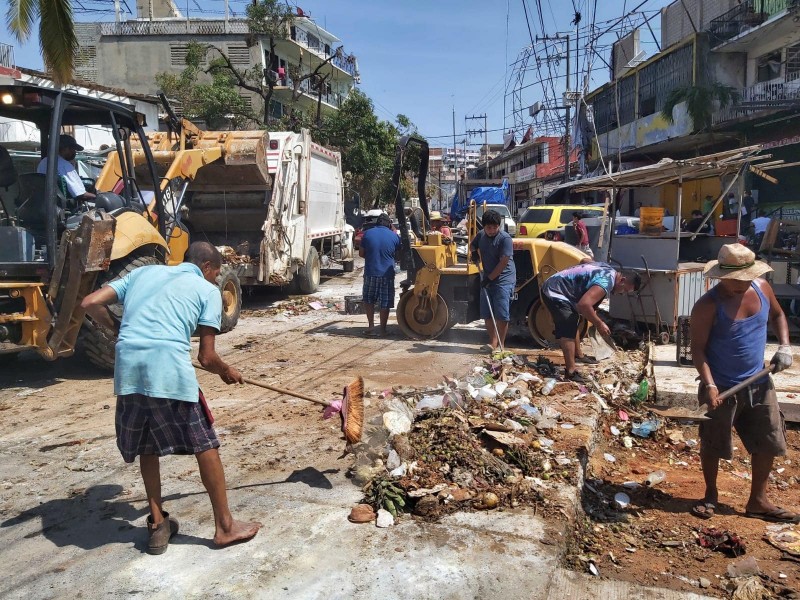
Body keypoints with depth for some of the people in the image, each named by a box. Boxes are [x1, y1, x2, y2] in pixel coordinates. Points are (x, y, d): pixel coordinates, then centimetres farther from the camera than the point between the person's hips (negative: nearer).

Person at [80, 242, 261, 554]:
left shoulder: (144, 271, 25)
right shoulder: (208, 290, 13)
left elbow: (90, 303, 18)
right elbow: (206, 358, 8)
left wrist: (116, 330, 34)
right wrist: (227, 372, 28)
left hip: (127, 368, 5)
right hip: (170, 368, -5)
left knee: (147, 447, 23)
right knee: (205, 446, 10)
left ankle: (158, 525, 31)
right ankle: (225, 527, 20)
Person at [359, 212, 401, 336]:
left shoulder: (368, 233, -2)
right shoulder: (394, 236, -3)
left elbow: (361, 253, 3)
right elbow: (397, 255, 7)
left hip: (370, 273, 0)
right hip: (387, 274, 0)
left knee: (368, 300, 17)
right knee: (385, 303, 8)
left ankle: (371, 326, 11)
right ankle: (382, 329, 11)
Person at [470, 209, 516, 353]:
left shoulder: (505, 238, -16)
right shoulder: (481, 235, 6)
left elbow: (504, 262, -20)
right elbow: (473, 245, 27)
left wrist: (490, 277, -19)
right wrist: (474, 252, 4)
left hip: (503, 280, -7)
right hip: (487, 279, 7)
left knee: (502, 314, -7)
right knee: (487, 314, 7)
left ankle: (501, 344, 1)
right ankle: (493, 342, 17)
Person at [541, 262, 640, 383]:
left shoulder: (608, 269, 8)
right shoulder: (606, 282, -24)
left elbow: (585, 260, 27)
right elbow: (584, 305, -36)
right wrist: (599, 324, -24)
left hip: (555, 287, 11)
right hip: (555, 292, -11)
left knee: (573, 323, 25)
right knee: (568, 331, -17)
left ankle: (578, 355, 42)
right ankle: (570, 372, -19)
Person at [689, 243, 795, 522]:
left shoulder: (761, 288, -3)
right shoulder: (708, 306, -19)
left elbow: (777, 315, 17)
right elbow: (698, 349, -17)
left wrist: (784, 346, 2)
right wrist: (709, 385, -28)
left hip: (759, 384, 6)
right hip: (722, 388, -6)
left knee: (768, 443, 12)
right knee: (712, 446, 6)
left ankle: (758, 501, 28)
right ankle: (710, 496, 28)